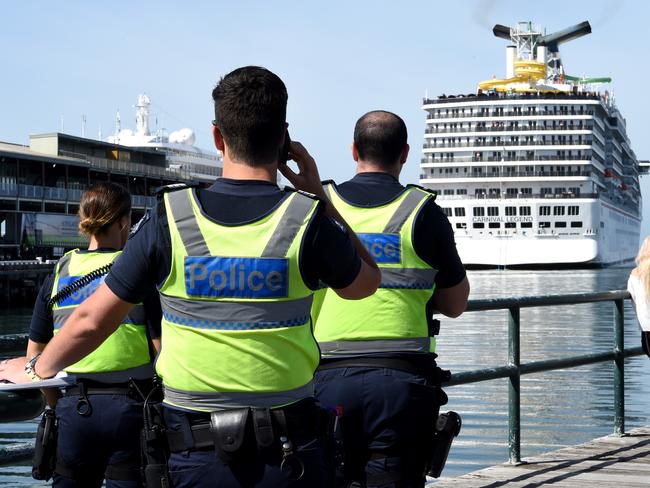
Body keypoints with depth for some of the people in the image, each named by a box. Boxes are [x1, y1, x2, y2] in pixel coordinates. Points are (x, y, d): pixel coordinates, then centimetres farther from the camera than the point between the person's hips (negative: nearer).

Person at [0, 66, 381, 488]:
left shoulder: (171, 220, -7)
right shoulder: (308, 221, -9)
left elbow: (92, 320, 1)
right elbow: (365, 284, 13)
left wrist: (38, 370, 20)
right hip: (291, 453, 0)